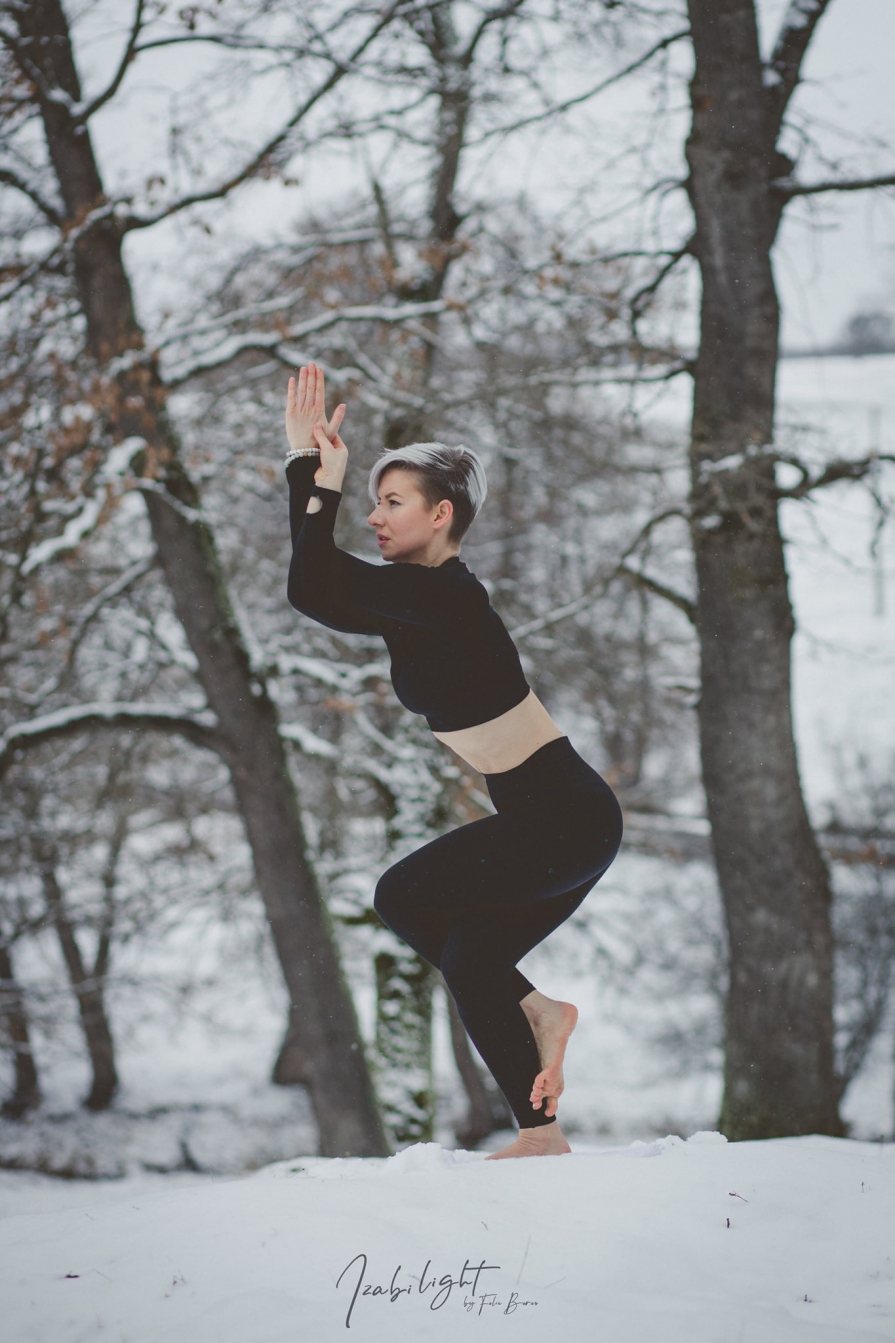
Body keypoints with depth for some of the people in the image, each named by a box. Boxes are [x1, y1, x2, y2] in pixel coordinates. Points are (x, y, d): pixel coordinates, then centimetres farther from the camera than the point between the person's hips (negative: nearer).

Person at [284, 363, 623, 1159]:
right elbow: (318, 590, 17)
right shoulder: (413, 601, 10)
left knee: (402, 898, -4)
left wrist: (326, 482, -15)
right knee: (469, 961, 13)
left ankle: (532, 1008, 0)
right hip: (560, 820, 10)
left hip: (562, 818, -10)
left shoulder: (444, 594, -18)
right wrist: (306, 463, 13)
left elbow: (311, 590, -25)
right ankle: (544, 1138, 15)